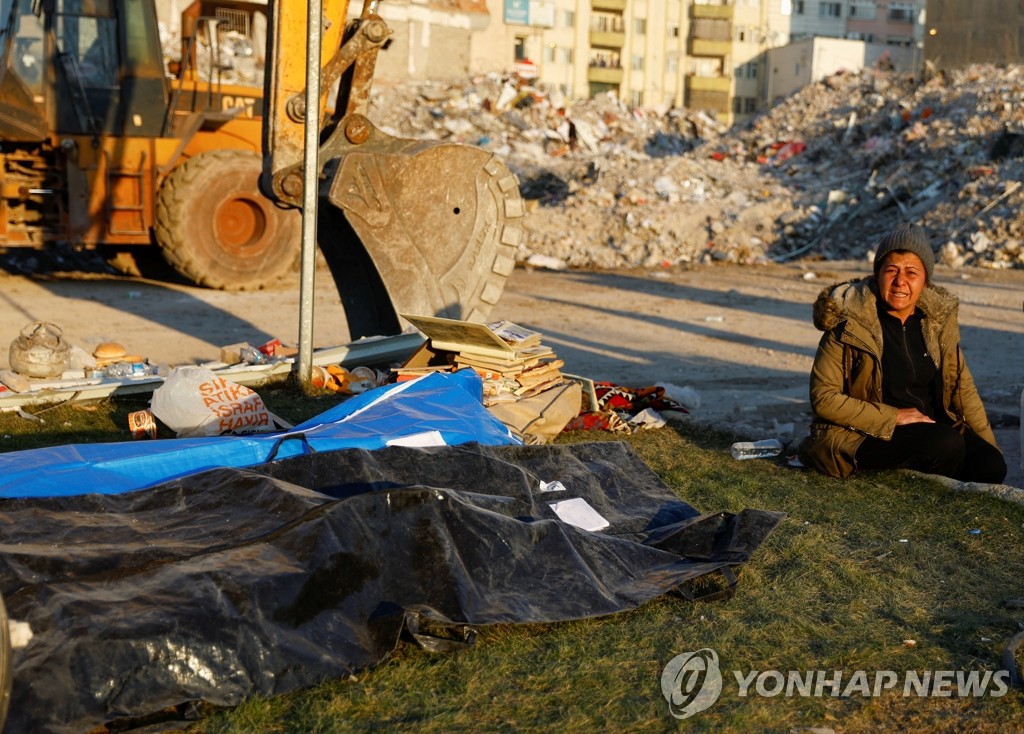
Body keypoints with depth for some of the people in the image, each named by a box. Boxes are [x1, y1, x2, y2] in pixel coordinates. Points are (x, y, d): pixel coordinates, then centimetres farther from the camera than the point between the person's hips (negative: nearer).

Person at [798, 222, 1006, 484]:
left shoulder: (937, 319, 3)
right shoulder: (849, 322, -13)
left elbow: (962, 387, 11)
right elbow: (823, 397, -14)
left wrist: (990, 448, 5)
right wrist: (892, 417, -18)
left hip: (931, 424, 5)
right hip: (865, 434, -5)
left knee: (992, 466, -20)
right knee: (946, 445, -29)